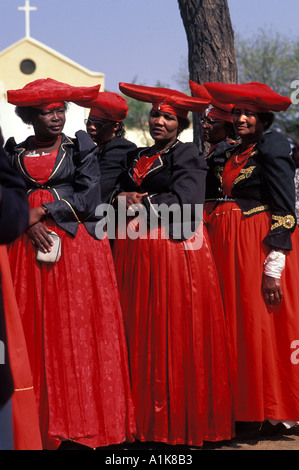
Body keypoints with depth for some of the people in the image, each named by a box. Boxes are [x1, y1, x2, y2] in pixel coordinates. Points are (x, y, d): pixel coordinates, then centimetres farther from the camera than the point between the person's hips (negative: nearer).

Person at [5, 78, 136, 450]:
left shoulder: (80, 149, 8)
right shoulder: (15, 153, 13)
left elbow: (89, 197, -3)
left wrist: (43, 212, -9)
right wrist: (29, 224, -10)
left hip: (78, 249, -2)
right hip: (29, 248, 2)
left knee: (78, 334, -4)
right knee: (36, 335, -1)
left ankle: (82, 423, 1)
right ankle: (42, 424, 4)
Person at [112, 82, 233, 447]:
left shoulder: (187, 155, -1)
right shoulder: (136, 157, 19)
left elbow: (184, 204, -12)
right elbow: (117, 193, 18)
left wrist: (142, 204, -5)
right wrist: (121, 200, -4)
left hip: (174, 249, -6)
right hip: (136, 252, 6)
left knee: (174, 332, -5)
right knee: (139, 331, 4)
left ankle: (180, 420, 3)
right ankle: (145, 417, 11)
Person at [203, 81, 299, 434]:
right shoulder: (237, 152, 16)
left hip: (260, 245, -8)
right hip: (230, 245, 8)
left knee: (259, 326, -3)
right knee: (235, 324, 9)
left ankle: (267, 413, 10)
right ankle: (243, 409, 17)